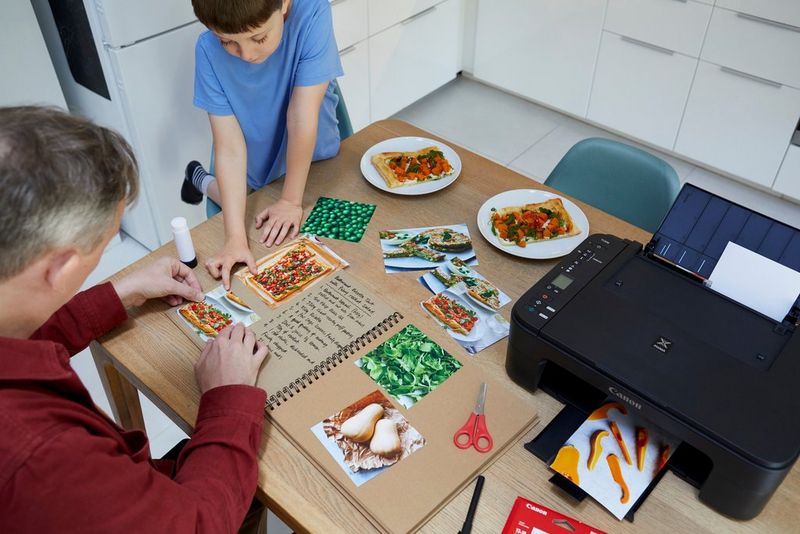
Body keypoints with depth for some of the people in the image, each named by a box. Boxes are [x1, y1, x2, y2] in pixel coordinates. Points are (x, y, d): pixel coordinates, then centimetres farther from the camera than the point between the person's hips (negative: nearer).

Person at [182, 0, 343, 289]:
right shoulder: (208, 49, -26)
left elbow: (302, 118, -29)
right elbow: (230, 147, -29)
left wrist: (292, 200, -24)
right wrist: (235, 238, -36)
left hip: (312, 160, 1)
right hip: (251, 175, 0)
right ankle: (202, 181, 31)